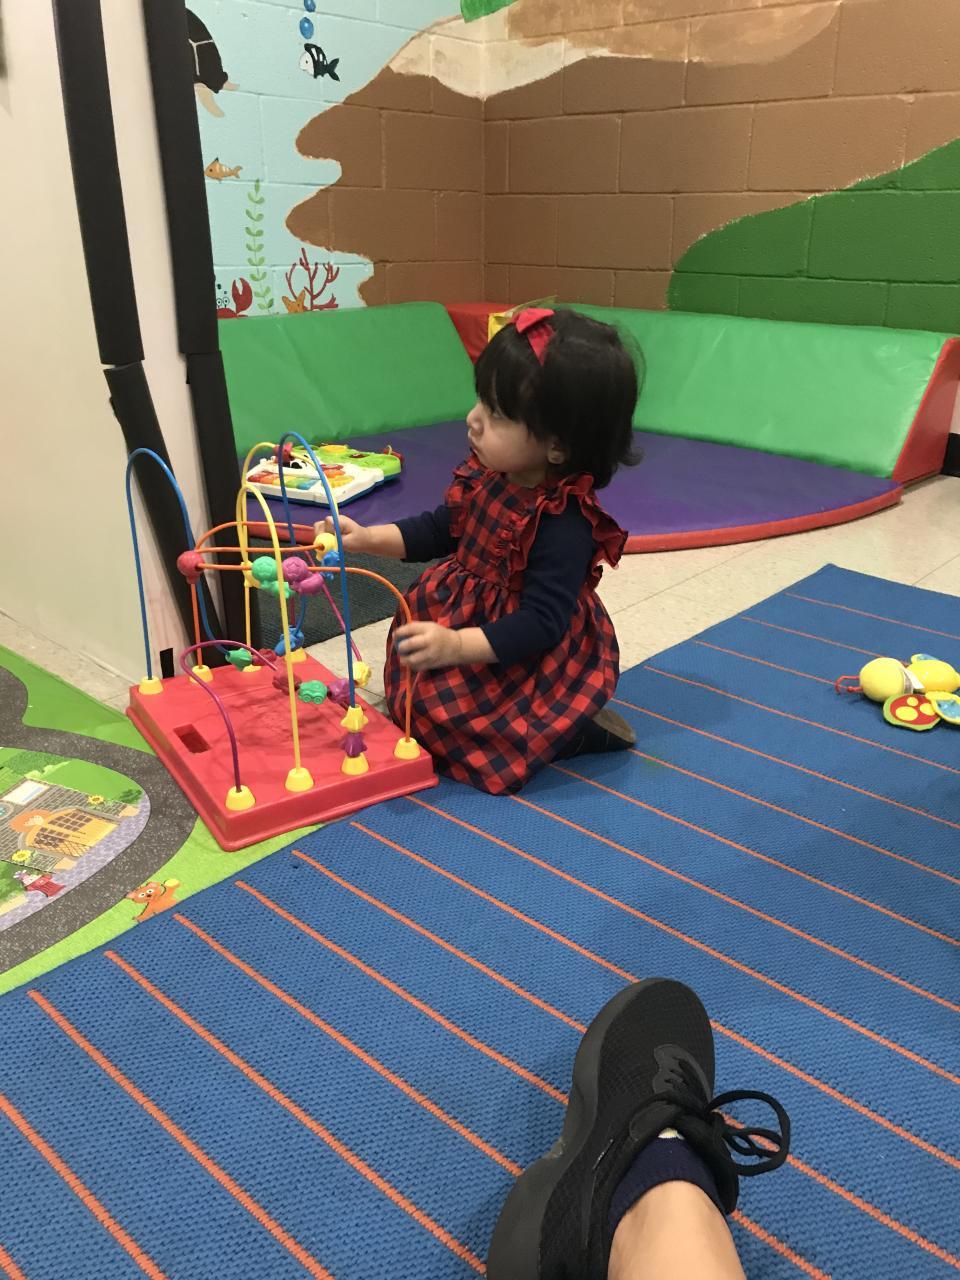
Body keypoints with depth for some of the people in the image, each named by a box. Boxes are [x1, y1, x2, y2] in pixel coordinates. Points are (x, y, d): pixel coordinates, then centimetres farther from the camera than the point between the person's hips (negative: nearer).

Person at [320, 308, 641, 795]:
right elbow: (444, 528, 11)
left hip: (531, 656, -9)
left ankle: (576, 731, -5)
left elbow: (541, 623, -32)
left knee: (443, 714, -19)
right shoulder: (485, 474, -7)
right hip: (470, 611, 9)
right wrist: (369, 539, 1)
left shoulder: (564, 522, -31)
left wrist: (458, 646, -40)